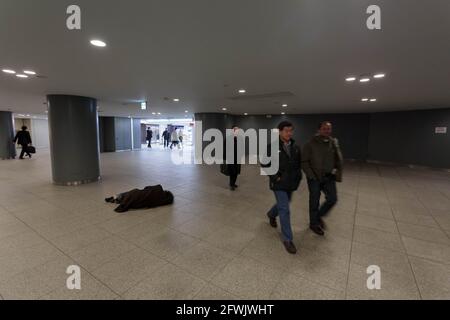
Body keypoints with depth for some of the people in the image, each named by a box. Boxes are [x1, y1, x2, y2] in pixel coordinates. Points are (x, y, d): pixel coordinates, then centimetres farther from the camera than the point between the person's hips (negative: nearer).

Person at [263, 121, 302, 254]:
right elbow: (265, 164, -7)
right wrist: (275, 177, -13)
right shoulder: (272, 147, -12)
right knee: (285, 210, -4)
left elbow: (299, 164, 14)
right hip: (279, 184, -5)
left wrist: (298, 177, 3)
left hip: (291, 183, 6)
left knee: (282, 205, 24)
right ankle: (287, 239, 10)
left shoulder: (296, 147, 2)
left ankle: (271, 214, 56)